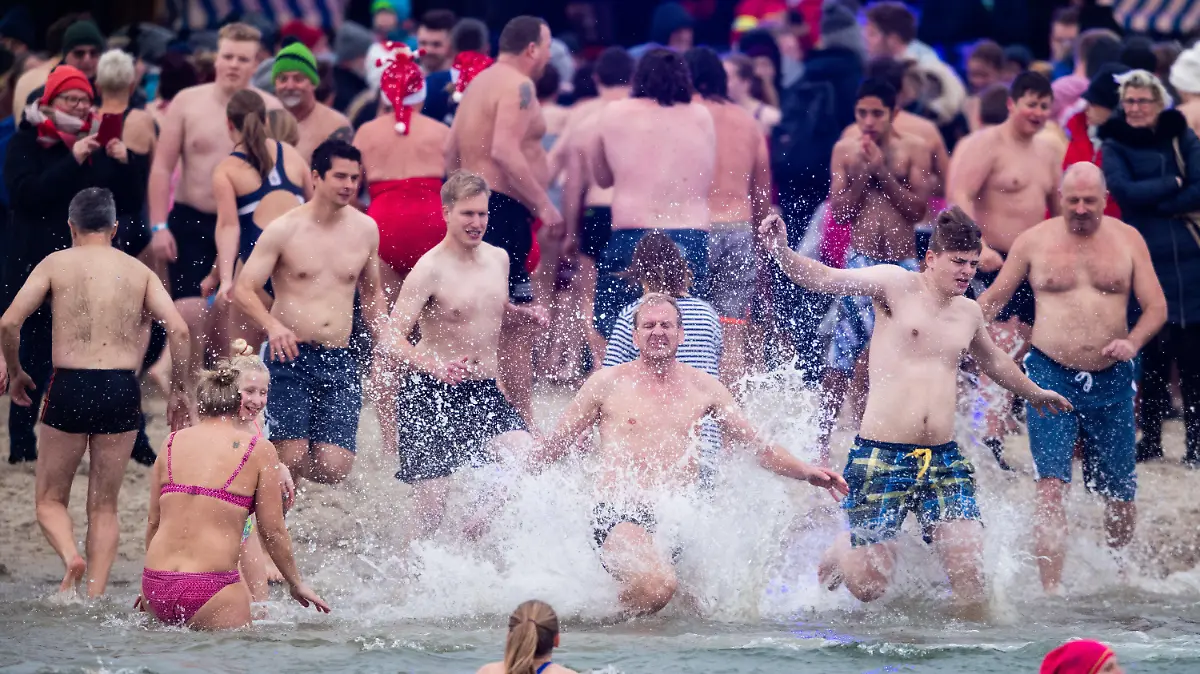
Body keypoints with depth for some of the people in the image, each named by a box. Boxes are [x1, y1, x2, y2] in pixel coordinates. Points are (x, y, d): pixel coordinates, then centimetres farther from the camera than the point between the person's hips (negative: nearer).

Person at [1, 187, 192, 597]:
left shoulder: (57, 264, 4)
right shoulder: (139, 271, 10)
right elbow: (178, 329, -2)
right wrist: (179, 391, 8)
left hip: (69, 386, -2)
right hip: (122, 391, 2)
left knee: (50, 500, 12)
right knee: (104, 506, 13)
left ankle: (71, 556, -17)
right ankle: (95, 596, 2)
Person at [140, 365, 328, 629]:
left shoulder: (172, 444, 12)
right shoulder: (259, 450, 1)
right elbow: (273, 531, 4)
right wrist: (296, 584, 19)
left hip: (155, 586, 5)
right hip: (212, 585, -4)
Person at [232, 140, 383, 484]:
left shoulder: (366, 230, 8)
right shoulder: (284, 230, -3)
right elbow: (242, 289, -7)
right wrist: (272, 325, -25)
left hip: (339, 363, 3)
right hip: (290, 358, -3)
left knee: (333, 469, -8)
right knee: (291, 456, -15)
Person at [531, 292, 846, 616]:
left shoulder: (703, 388, 15)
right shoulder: (608, 383, 6)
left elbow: (758, 446, 19)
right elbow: (556, 445, 11)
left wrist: (805, 471, 7)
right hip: (620, 514, -5)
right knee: (656, 586, -34)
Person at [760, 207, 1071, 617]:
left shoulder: (969, 313, 15)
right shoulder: (896, 285, -3)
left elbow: (993, 361, 37)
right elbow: (825, 280, -15)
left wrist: (1034, 393, 53)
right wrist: (781, 252, -34)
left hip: (943, 460, 5)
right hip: (881, 456, -5)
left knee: (970, 574, -12)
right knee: (868, 587, 1)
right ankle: (841, 553, 34)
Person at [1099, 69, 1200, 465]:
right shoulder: (1114, 147, 6)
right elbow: (1125, 191, -11)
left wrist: (1155, 204, -10)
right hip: (1146, 260, 0)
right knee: (1152, 353, 0)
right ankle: (1151, 438, 11)